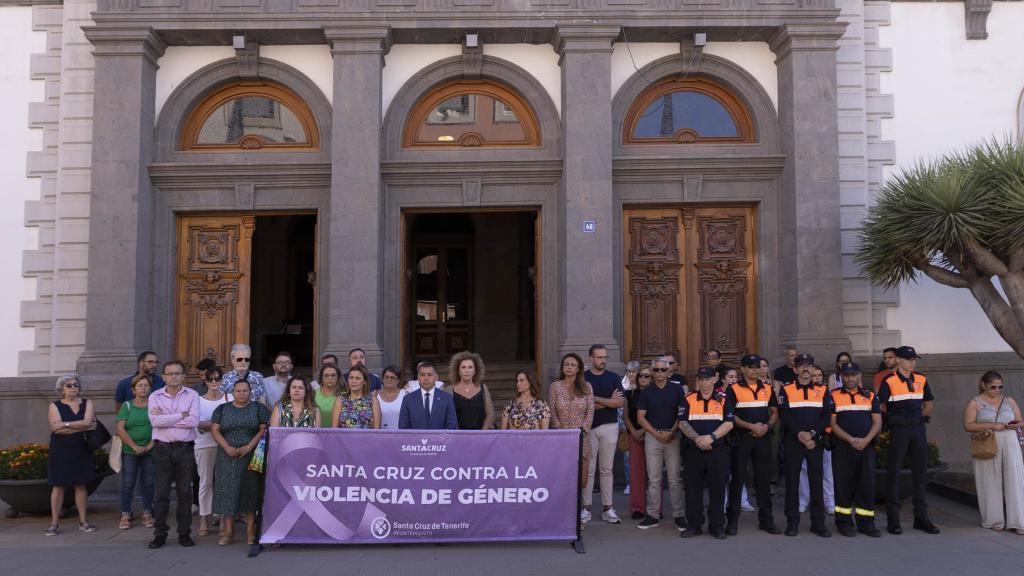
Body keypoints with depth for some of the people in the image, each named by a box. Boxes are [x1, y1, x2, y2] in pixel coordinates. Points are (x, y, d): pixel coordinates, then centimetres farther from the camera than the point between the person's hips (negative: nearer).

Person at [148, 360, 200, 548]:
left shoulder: (192, 395, 4)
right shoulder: (155, 396, 6)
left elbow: (194, 421, -11)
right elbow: (155, 421, -11)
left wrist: (166, 419, -9)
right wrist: (181, 415, -9)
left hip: (185, 449, 0)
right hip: (162, 448, 0)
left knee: (185, 492, 5)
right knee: (160, 493, 2)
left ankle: (184, 533, 14)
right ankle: (160, 534, 11)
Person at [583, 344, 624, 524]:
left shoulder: (614, 378, 8)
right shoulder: (583, 378, 1)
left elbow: (620, 402, -4)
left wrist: (597, 399, -10)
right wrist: (609, 401, -6)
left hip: (609, 427, 2)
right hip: (589, 427, -2)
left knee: (607, 469, 6)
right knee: (588, 469, 0)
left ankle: (607, 508, 11)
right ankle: (586, 508, 7)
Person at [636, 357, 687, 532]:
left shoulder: (677, 390, 5)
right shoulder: (646, 392, 7)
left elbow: (682, 414, 2)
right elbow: (640, 417, 5)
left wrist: (671, 433, -10)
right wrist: (656, 433, -6)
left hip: (673, 436, -1)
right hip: (652, 436, 1)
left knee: (675, 478, 0)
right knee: (653, 479, 4)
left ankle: (679, 516, 6)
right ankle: (652, 515, 9)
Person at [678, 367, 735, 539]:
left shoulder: (724, 399, 6)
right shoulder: (688, 400, 7)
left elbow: (729, 423, -2)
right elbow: (682, 423, 0)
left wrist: (711, 437, -15)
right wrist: (697, 438, -15)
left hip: (718, 450, -1)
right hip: (694, 451, 1)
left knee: (718, 489, 2)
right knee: (693, 489, 4)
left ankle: (717, 526, 14)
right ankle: (694, 525, 14)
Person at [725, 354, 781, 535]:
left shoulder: (768, 387, 10)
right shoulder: (734, 389, -3)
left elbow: (775, 412, 14)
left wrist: (767, 426, -6)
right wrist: (751, 426, -15)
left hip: (763, 439, 4)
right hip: (741, 439, -4)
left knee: (764, 479, 8)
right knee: (738, 478, 0)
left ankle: (766, 520, 17)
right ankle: (732, 520, 8)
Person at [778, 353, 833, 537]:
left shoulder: (823, 390, 8)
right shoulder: (786, 390, 4)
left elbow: (827, 416, 1)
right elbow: (784, 415, -4)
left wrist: (812, 433, -12)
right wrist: (800, 434, -15)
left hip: (815, 441, 1)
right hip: (793, 441, -1)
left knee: (817, 480, 2)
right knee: (792, 480, 1)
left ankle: (818, 522, 11)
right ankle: (792, 522, 8)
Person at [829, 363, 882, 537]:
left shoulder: (870, 396, 11)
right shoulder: (834, 396, 4)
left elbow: (877, 422, 5)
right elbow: (832, 423, -2)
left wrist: (866, 440, -11)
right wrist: (851, 439, -14)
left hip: (866, 447, 2)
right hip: (842, 448, -2)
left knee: (867, 484, 2)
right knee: (843, 484, 0)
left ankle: (866, 523, 11)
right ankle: (844, 522, 8)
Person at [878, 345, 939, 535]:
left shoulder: (921, 380, 10)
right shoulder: (889, 381, -5)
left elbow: (929, 404, 20)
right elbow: (880, 408, -5)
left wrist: (918, 417, 9)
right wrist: (895, 419, 0)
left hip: (918, 428, 5)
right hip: (898, 430, -5)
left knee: (920, 472, 7)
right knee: (894, 472, -1)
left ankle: (921, 517, 16)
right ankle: (893, 519, 5)